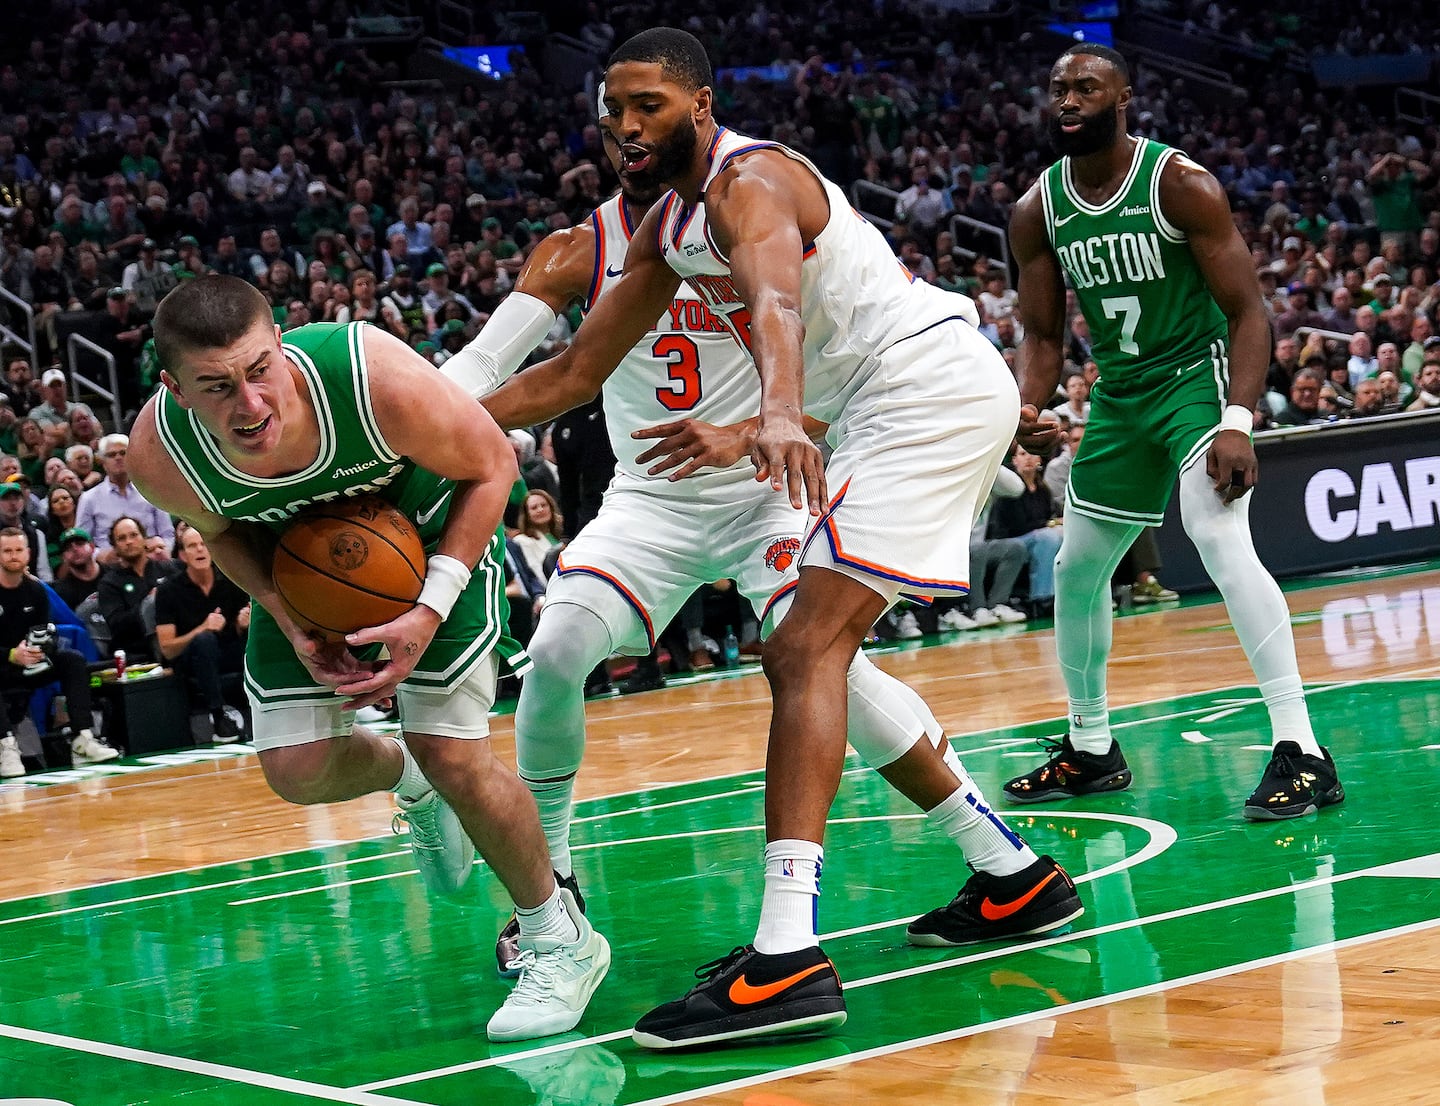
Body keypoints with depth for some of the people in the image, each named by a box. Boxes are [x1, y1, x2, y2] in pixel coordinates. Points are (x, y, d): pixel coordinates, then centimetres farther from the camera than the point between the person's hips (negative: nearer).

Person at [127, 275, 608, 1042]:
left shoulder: (377, 377, -42)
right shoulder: (160, 455, -32)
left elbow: (491, 467, -22)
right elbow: (223, 530, -6)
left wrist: (431, 611, -29)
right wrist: (295, 626, -21)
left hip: (436, 536, -3)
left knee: (453, 754, -12)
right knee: (297, 772, -2)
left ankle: (561, 939, 10)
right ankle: (409, 782, 35)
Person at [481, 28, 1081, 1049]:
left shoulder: (749, 180, -16)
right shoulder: (667, 228, 14)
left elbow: (774, 296, -38)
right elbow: (577, 370, 20)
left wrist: (778, 413, -57)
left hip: (933, 384, -11)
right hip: (894, 410, 11)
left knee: (809, 651, -21)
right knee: (805, 657, 16)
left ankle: (788, 959, -31)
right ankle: (1015, 876, 24)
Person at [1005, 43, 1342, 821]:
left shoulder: (1180, 185, -18)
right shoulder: (1038, 211, -3)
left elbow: (1247, 309, -18)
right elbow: (1042, 334, 4)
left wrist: (1237, 423, -30)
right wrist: (1028, 409, -18)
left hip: (1198, 376, -7)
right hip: (1118, 394, 7)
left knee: (1220, 537, -28)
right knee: (1077, 570, 13)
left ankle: (1300, 751, -28)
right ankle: (1091, 750, 32)